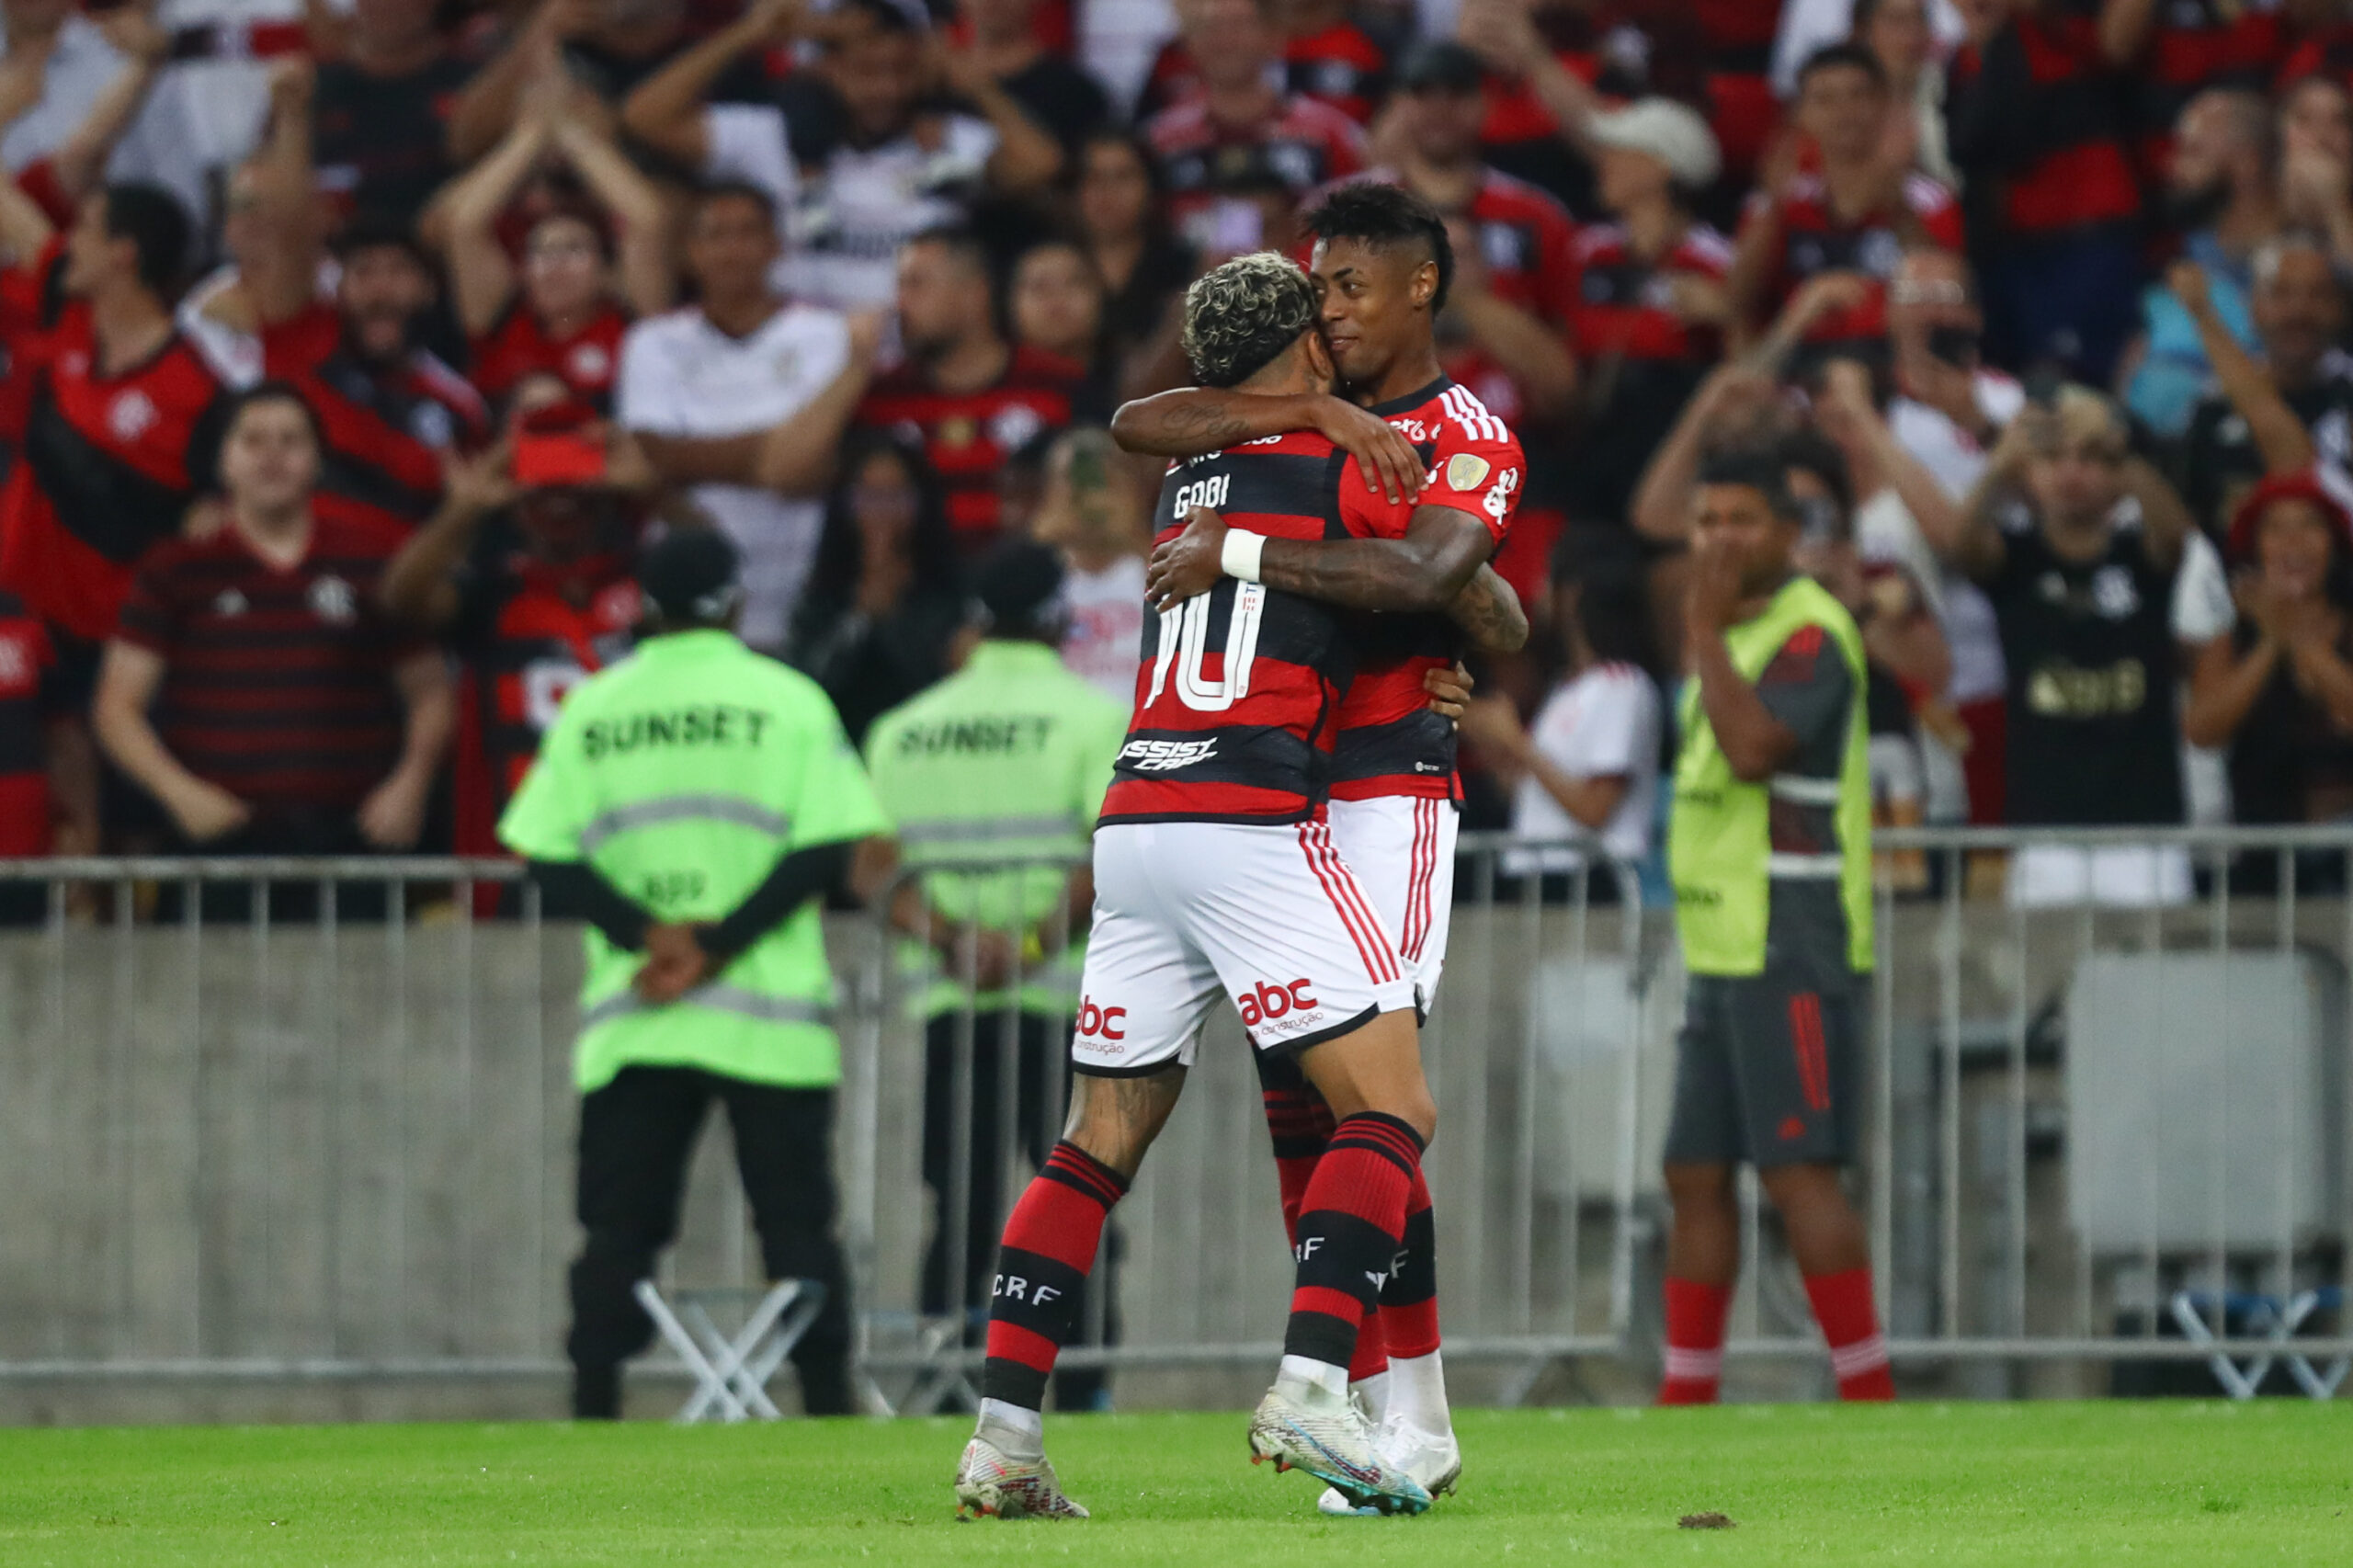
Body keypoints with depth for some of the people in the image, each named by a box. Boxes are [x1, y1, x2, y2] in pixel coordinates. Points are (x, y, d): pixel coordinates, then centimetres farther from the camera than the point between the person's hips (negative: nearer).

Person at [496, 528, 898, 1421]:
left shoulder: (592, 707, 7)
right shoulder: (787, 700, 0)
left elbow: (545, 852, 0)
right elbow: (827, 848, -8)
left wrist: (649, 935, -6)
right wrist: (722, 944, -10)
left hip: (629, 1020, 2)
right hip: (768, 1013, -2)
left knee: (618, 1229, 5)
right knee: (796, 1222, 3)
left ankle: (593, 1408, -4)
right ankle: (827, 1408, -1)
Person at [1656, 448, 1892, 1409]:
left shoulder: (1809, 633, -11)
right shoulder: (1732, 635, 19)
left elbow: (1753, 748, -26)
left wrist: (1703, 629, -19)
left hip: (1790, 953, -10)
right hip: (1722, 954, 10)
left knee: (1798, 1170, -12)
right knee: (1695, 1177, 9)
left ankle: (1868, 1391, -11)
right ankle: (1685, 1400, 13)